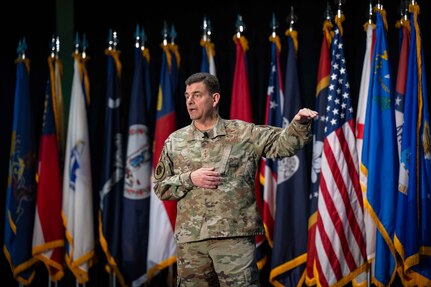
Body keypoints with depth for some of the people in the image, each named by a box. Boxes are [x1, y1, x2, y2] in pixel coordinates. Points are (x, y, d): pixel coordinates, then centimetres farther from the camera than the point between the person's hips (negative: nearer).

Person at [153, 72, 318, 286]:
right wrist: (189, 179, -5)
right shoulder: (174, 142, 11)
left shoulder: (244, 133, 6)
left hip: (235, 235, -2)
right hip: (189, 238, 3)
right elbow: (161, 187, 12)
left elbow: (283, 143, 2)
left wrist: (299, 124, -18)